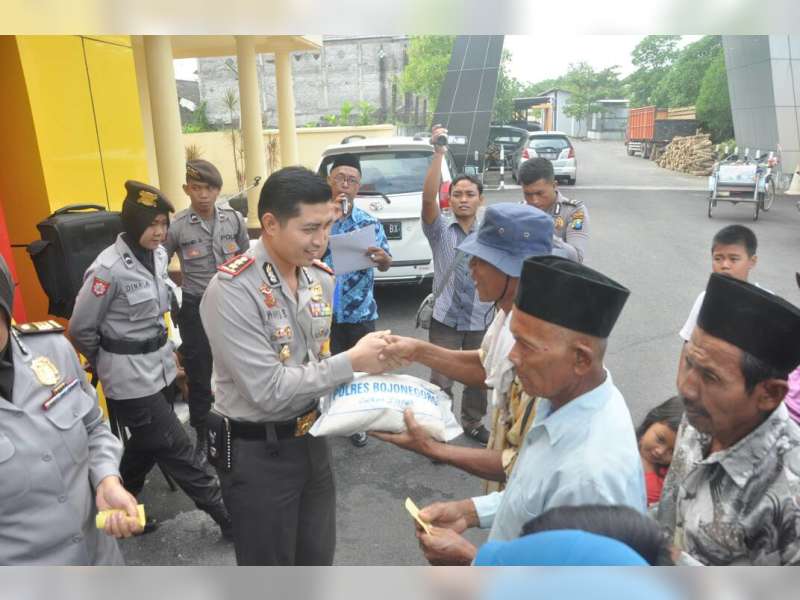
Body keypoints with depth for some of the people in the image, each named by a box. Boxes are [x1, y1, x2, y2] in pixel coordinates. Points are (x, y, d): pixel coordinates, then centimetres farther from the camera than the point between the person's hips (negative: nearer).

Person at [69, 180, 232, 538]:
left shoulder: (158, 254, 0)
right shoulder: (108, 269, -22)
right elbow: (81, 328, -12)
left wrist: (162, 347, 19)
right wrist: (108, 363, 3)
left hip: (160, 364, 8)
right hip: (129, 375, -8)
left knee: (148, 442, 22)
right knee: (176, 449, 1)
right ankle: (224, 514, 12)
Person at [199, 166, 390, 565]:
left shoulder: (321, 279, -1)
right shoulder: (232, 290, -24)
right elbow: (269, 391, -27)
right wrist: (352, 363, -24)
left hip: (311, 439, 6)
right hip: (257, 452, -6)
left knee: (317, 557, 24)